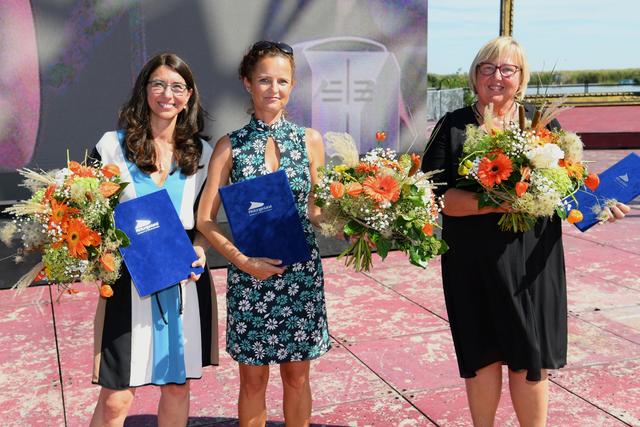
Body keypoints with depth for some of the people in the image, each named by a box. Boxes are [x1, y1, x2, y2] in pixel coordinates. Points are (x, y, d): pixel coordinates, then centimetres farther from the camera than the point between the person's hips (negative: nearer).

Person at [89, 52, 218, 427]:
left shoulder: (202, 153, 7)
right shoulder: (113, 146, 0)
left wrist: (199, 249, -7)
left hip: (185, 283, 3)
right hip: (128, 282, -2)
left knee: (178, 387, 12)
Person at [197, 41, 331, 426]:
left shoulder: (310, 141, 2)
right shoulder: (230, 146, -2)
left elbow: (313, 210, 8)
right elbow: (206, 219, -3)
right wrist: (242, 260, -15)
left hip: (302, 273, 1)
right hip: (249, 274, -1)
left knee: (297, 376, 13)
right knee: (253, 379, 11)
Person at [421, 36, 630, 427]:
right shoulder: (454, 127, 1)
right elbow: (435, 194, -10)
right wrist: (494, 203, -23)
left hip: (531, 260, 1)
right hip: (474, 263, -1)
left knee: (531, 358, 4)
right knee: (483, 355, 8)